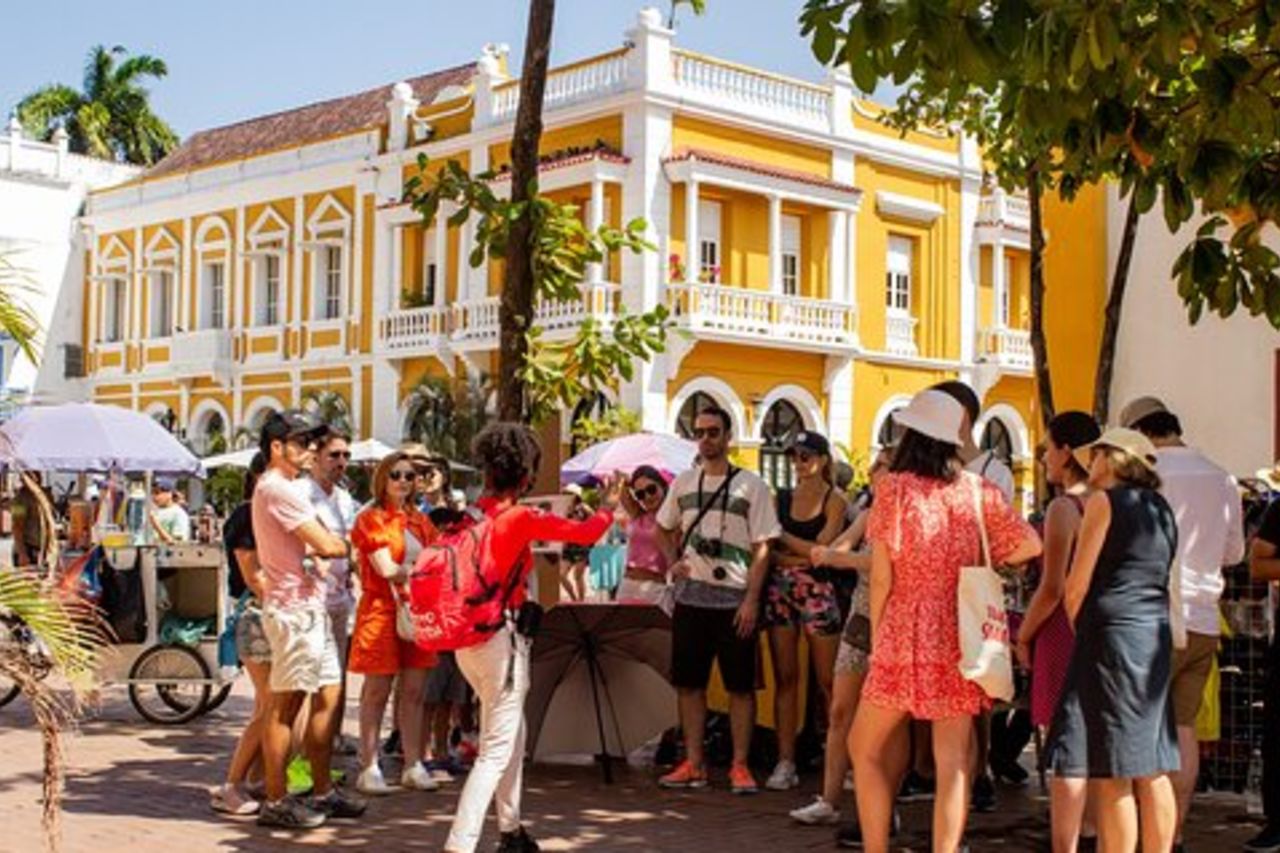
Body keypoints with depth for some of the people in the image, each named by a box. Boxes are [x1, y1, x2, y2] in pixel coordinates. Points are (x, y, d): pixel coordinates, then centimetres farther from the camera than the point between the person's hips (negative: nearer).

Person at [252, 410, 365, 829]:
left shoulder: (277, 488, 20)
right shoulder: (278, 489, -15)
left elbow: (312, 543, 17)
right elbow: (327, 545, -19)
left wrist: (320, 548, -4)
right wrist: (344, 546, 1)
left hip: (310, 608, 11)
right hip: (292, 609, -11)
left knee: (328, 695, 12)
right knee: (286, 704, -4)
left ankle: (323, 792, 20)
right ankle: (276, 802, 2)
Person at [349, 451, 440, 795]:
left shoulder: (420, 521, 16)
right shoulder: (370, 519, -2)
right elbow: (386, 569, -11)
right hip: (382, 609, -5)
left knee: (414, 690, 5)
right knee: (377, 691, -2)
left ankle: (413, 766, 11)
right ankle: (369, 769, 3)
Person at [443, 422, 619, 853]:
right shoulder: (520, 518, -14)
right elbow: (587, 532, -10)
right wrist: (608, 506, 10)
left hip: (467, 637, 7)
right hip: (502, 638, -7)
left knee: (512, 732, 23)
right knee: (497, 749, -4)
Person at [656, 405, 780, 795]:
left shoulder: (751, 485, -3)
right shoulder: (683, 483, 9)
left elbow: (762, 547, -6)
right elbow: (665, 528, 25)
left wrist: (752, 599, -13)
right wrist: (673, 560, 7)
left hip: (734, 600, -4)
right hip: (691, 597, 4)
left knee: (741, 686, 1)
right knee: (689, 683, 7)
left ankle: (740, 766, 9)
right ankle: (693, 764, 15)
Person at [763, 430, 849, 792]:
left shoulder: (835, 501, -1)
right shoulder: (783, 498, 12)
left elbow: (820, 549, -10)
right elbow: (767, 547, 9)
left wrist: (782, 537, -4)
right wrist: (794, 557, -7)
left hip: (817, 590, -4)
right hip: (780, 589, 4)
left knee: (828, 680, -3)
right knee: (785, 677, 4)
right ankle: (785, 762, 7)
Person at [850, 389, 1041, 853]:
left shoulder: (894, 487, -5)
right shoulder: (976, 489, 3)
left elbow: (882, 575, -7)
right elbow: (1029, 545, 2)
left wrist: (876, 639, 2)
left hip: (906, 637, -3)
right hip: (961, 640, 3)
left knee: (865, 748, 11)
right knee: (953, 763, 3)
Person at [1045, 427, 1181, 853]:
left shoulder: (1104, 501, -6)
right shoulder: (1160, 509, 16)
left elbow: (1077, 584, -8)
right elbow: (1157, 578, 15)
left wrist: (1077, 627, 8)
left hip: (1113, 634, -8)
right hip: (1156, 638, 8)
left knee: (1111, 773, -5)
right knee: (1152, 769, 11)